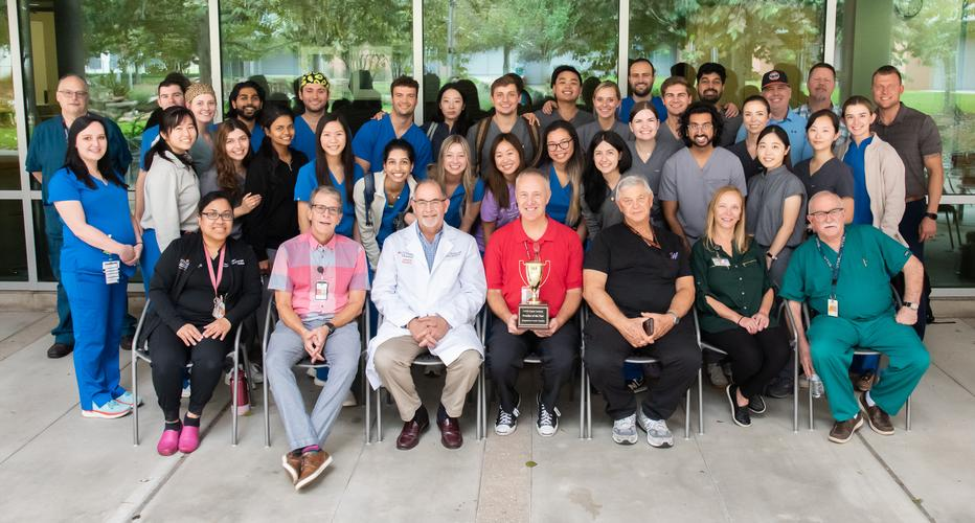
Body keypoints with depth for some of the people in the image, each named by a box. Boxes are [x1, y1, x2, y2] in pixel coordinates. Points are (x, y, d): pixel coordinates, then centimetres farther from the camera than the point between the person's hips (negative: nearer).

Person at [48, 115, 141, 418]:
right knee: (91, 335, 1)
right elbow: (79, 227, -16)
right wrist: (120, 248, -18)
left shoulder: (114, 175, 14)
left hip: (118, 266, 7)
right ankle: (93, 400, 11)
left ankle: (111, 387, 27)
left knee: (113, 332, 14)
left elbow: (127, 213, 17)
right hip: (85, 268, -7)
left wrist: (138, 243, -2)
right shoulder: (64, 180, -8)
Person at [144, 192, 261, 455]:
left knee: (210, 361, -33)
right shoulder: (180, 247, 5)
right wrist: (178, 324, -14)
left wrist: (229, 320, -12)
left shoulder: (243, 253, 10)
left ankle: (193, 418, -6)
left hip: (215, 324, 0)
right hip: (174, 320, 0)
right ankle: (171, 421, -4)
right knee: (166, 363, -32)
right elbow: (157, 288, 1)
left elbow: (253, 294, 7)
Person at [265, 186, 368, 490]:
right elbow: (282, 303, 3)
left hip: (338, 323, 0)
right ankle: (311, 449, -40)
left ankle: (300, 450, -35)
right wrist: (304, 333, -15)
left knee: (347, 364, -34)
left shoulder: (353, 251, 9)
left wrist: (327, 328, -12)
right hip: (296, 323, 0)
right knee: (275, 362, -32)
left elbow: (356, 303, 5)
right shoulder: (289, 249, 8)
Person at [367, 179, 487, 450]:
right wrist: (410, 322, -13)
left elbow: (475, 292, 4)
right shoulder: (395, 242, 12)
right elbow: (382, 292, 4)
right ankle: (413, 415, -2)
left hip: (451, 324, 0)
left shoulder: (465, 243, 11)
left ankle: (449, 414, 1)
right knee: (384, 358, -30)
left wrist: (446, 320, -14)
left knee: (470, 359, -30)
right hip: (404, 323, 1)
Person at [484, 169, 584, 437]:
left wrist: (559, 320, -13)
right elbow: (493, 289, 7)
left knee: (563, 360, -30)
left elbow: (575, 289, 5)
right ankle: (509, 405, 10)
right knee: (500, 362, -28)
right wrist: (507, 318, -12)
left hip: (556, 321, 0)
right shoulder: (500, 238, 5)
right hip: (512, 321, 0)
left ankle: (548, 405, 7)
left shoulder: (569, 238, 3)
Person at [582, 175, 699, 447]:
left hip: (664, 318, 2)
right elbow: (592, 288, 2)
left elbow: (686, 287, 16)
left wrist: (671, 317, -8)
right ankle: (623, 413, 1)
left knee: (689, 358, -29)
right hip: (615, 316, -2)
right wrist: (623, 324, -14)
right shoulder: (607, 238, 14)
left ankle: (653, 414, 1)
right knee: (599, 361, -33)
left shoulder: (671, 241, 25)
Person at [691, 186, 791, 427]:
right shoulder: (701, 250, 7)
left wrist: (763, 312, -4)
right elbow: (705, 297, -2)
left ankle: (743, 393, 3)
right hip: (720, 321, -4)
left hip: (758, 319, 4)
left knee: (781, 352, -27)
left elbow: (768, 288, 18)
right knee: (751, 356, -32)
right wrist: (740, 319, -13)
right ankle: (749, 391, 8)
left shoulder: (752, 247, 21)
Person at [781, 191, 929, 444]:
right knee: (821, 351, -35)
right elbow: (792, 301, 5)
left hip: (881, 319, 1)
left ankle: (876, 401, 8)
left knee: (918, 359, -22)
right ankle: (848, 414, -10)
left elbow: (913, 265, 7)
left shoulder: (868, 236, 4)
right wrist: (802, 342, -7)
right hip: (835, 321, -1)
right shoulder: (804, 254, 7)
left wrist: (910, 306, -2)